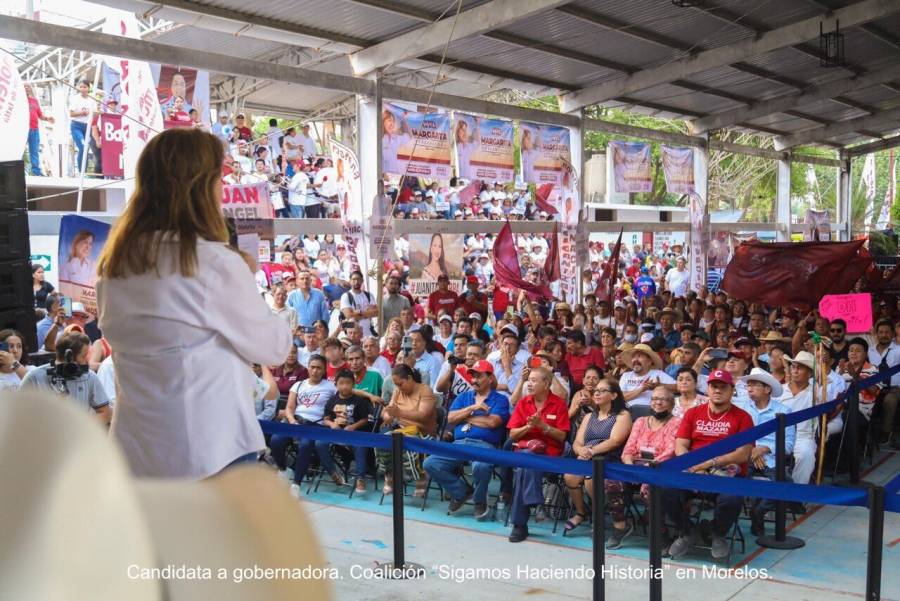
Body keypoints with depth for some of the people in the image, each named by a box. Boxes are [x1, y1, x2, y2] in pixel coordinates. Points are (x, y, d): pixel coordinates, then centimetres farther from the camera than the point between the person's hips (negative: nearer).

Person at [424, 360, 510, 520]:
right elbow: (451, 418, 10)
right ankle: (462, 491, 4)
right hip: (459, 444, 5)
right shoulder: (463, 397, 24)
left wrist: (465, 417, 3)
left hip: (484, 445, -5)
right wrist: (472, 408, -3)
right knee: (430, 464, -19)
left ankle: (480, 501, -6)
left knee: (481, 466, -39)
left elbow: (492, 422, -8)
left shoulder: (500, 400, 9)